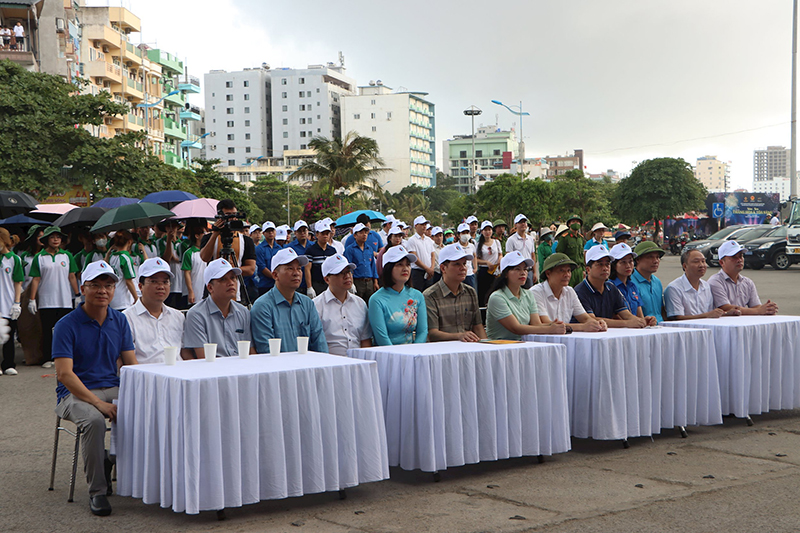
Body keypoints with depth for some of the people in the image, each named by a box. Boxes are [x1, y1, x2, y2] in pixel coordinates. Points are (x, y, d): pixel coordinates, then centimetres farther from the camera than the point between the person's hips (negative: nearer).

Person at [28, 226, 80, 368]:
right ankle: (48, 359, 10)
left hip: (65, 300, 1)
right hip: (46, 301, -1)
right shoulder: (39, 257, 2)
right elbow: (36, 279, 2)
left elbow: (72, 277, 9)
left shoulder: (67, 256, 7)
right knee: (47, 330, 3)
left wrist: (77, 295, 6)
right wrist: (32, 299, -2)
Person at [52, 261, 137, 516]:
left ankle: (113, 459, -1)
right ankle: (97, 491, -20)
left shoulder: (119, 321, 9)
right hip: (75, 392, -4)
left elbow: (131, 364, 8)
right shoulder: (67, 325, -7)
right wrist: (97, 402, -24)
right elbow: (64, 374, -15)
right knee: (94, 420, -36)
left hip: (112, 387, 5)